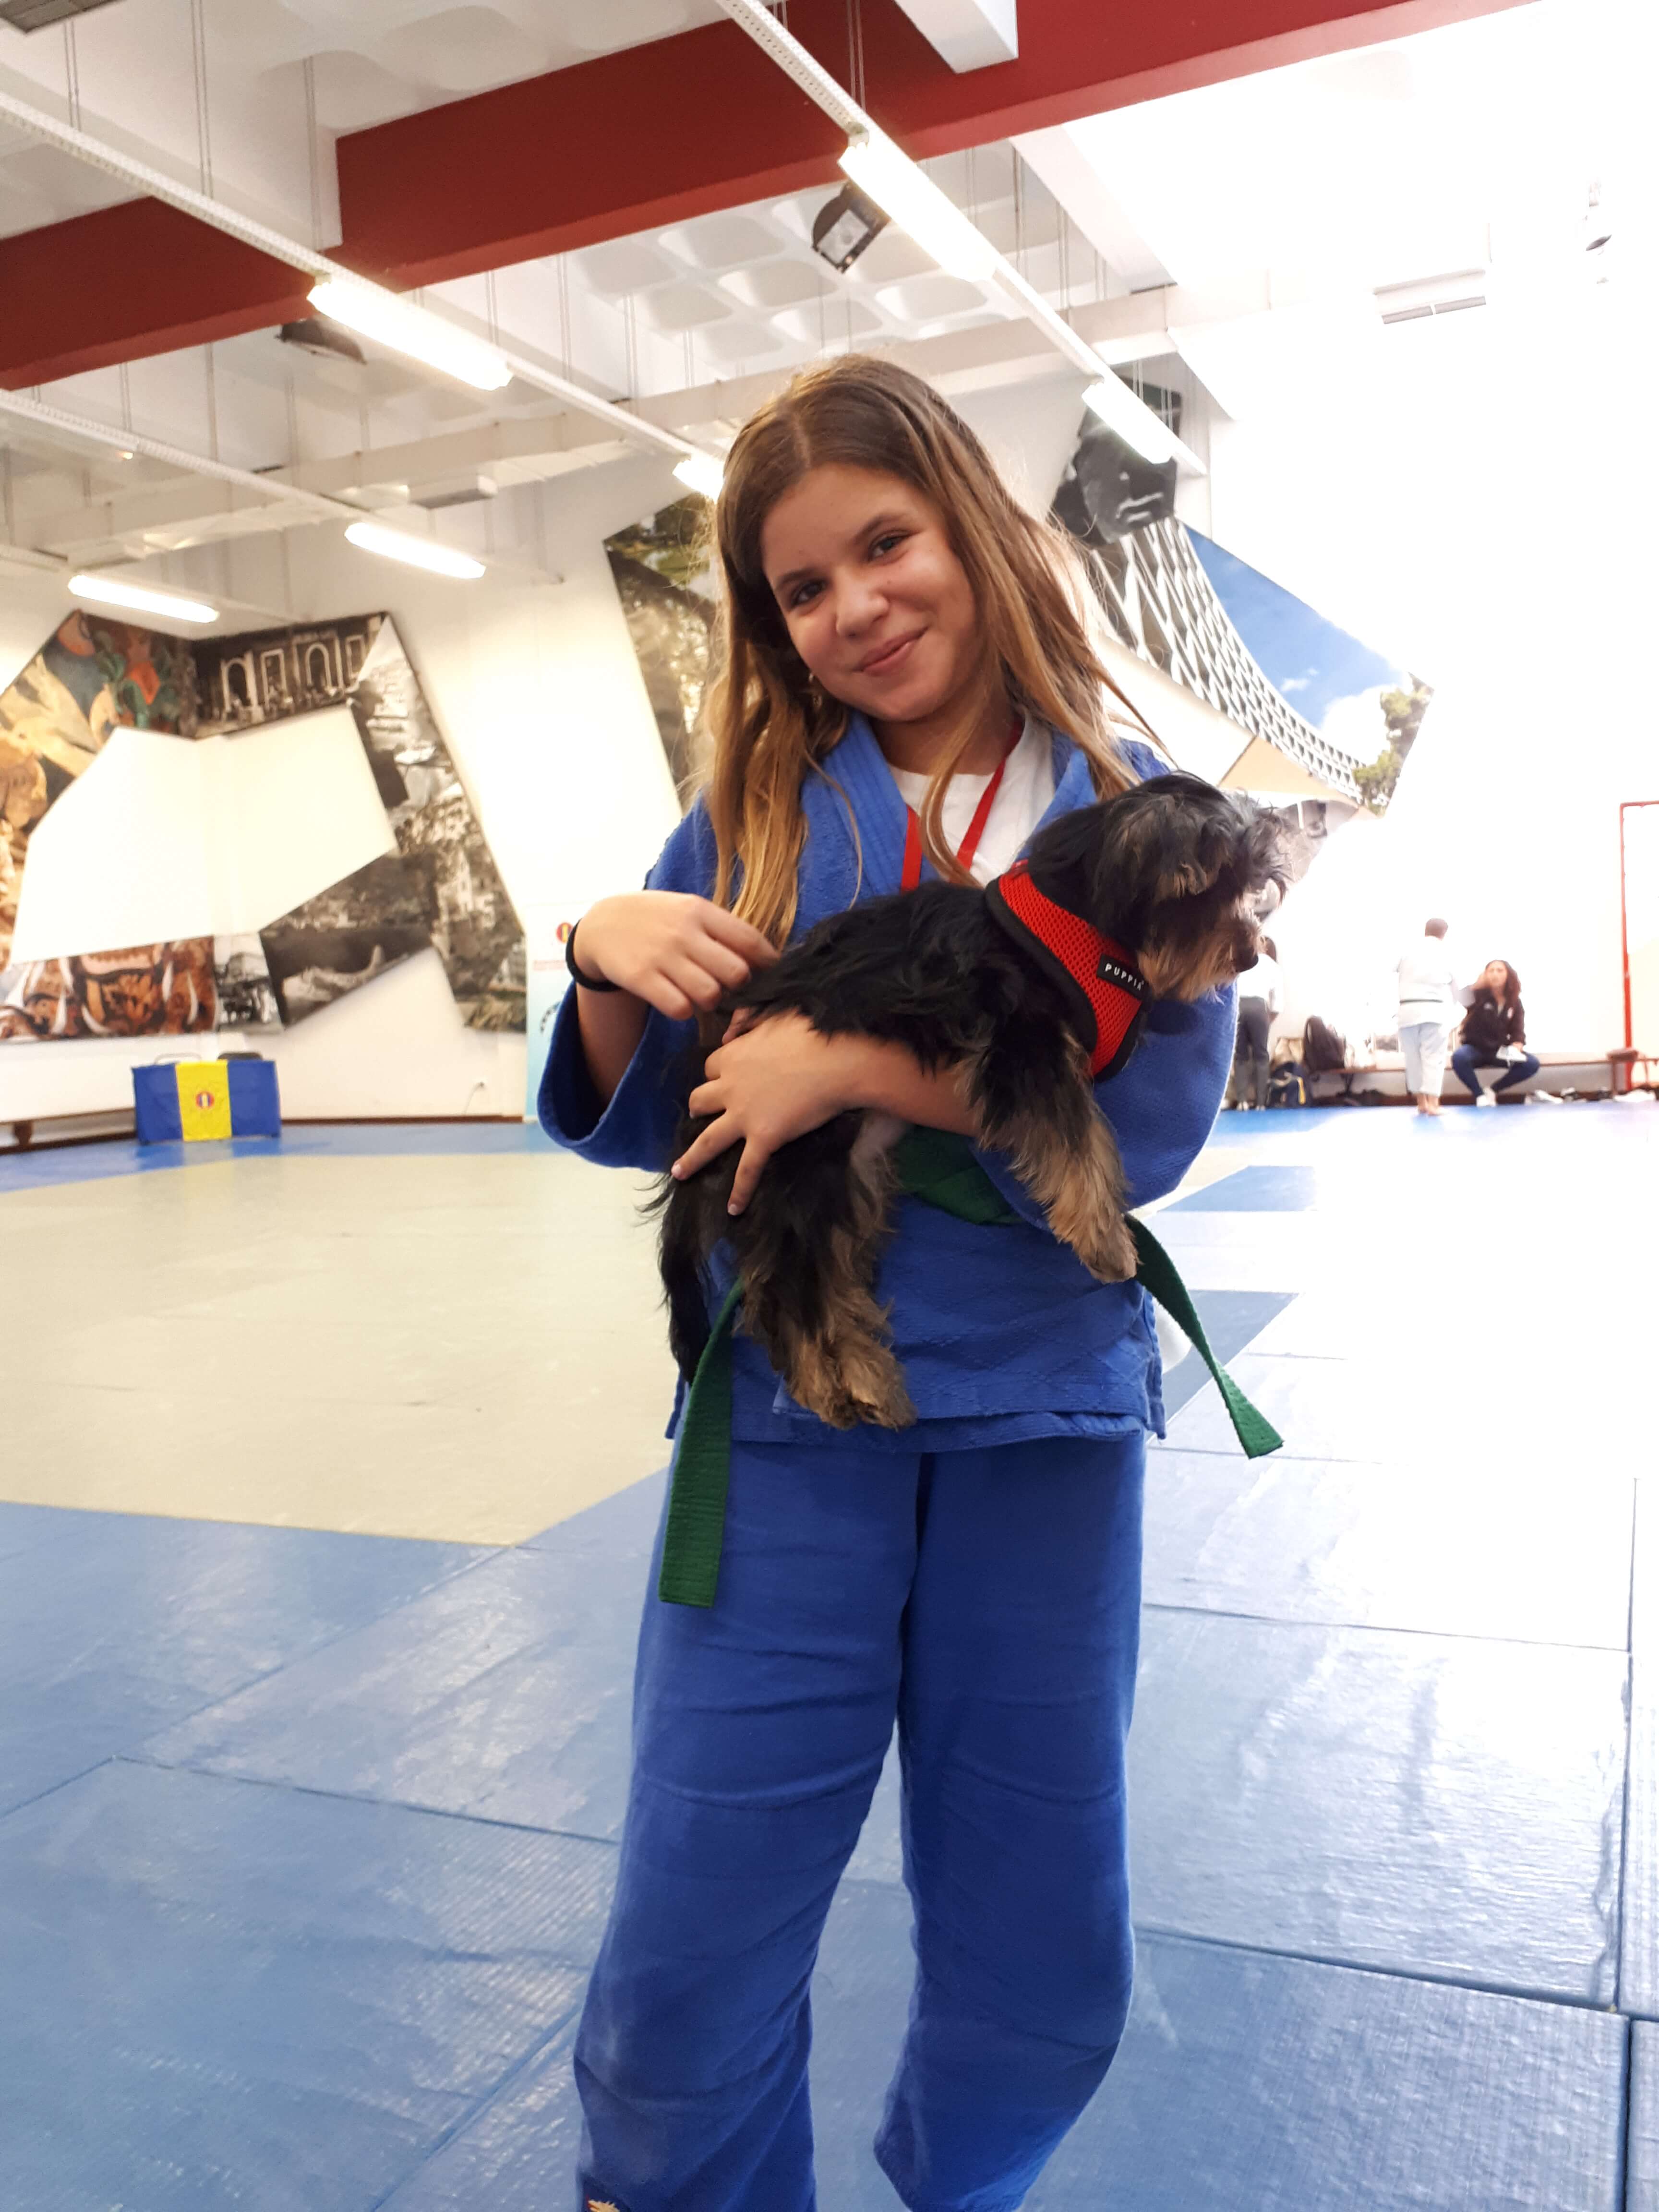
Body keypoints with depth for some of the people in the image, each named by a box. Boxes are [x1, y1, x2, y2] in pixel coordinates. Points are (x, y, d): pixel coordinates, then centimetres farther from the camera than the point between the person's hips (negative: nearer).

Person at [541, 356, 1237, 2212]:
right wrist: (606, 960, -14)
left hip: (1044, 1418, 1)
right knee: (687, 1964, 4)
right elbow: (632, 1123, 6)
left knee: (1041, 1971, 17)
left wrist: (857, 1063, -21)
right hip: (788, 1418, 0)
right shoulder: (749, 815, 3)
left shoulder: (1135, 816, 0)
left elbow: (1147, 1122, -12)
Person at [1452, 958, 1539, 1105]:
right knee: (1459, 1058, -38)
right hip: (1476, 1048, -3)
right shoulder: (1479, 995, -7)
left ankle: (1493, 1090, -2)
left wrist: (1517, 1046, -19)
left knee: (1532, 1063, -21)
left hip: (1500, 1050, 3)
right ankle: (1480, 1094, -14)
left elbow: (1518, 1030, 1)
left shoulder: (1514, 1002, 4)